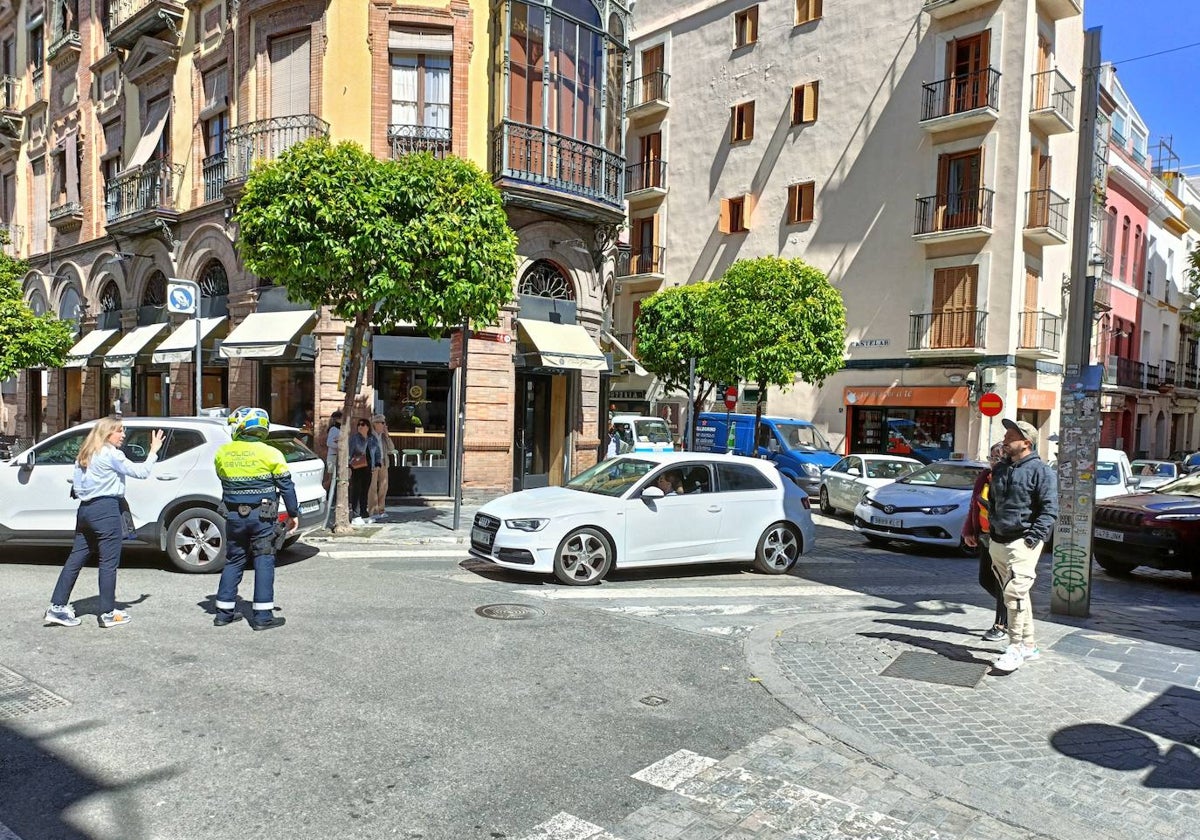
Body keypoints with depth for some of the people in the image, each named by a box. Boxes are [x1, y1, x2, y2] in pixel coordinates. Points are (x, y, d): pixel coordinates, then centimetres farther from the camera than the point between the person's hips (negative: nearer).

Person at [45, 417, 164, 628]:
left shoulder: (85, 455, 16)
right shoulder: (111, 454, -10)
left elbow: (76, 486, 14)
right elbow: (141, 471, -13)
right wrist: (154, 451, -5)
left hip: (85, 510, 9)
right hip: (106, 510, -8)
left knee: (76, 559, 12)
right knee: (109, 562, -2)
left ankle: (57, 607, 14)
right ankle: (108, 613, 3)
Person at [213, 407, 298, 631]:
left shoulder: (222, 453, 1)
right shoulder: (269, 453, -9)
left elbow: (224, 481, 14)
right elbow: (286, 485, -5)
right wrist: (293, 514, 3)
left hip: (233, 516, 4)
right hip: (262, 516, -4)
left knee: (233, 561, 15)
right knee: (264, 562, 2)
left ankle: (224, 612, 20)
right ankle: (263, 616, 1)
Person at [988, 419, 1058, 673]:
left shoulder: (1041, 471, -8)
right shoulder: (999, 469, 15)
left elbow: (1050, 508, -12)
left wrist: (1033, 537, -17)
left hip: (1023, 543, -8)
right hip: (998, 542, 8)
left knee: (1015, 592, -16)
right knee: (1016, 594, 14)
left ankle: (1016, 647, -9)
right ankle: (1029, 645, 25)